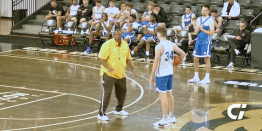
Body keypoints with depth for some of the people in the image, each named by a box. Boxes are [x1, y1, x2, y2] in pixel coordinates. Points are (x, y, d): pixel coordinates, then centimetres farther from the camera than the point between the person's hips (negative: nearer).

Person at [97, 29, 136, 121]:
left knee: (122, 92, 18)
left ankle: (118, 110, 40)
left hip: (121, 74, 7)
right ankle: (101, 114, -1)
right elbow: (101, 58, -18)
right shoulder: (108, 44, -15)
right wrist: (108, 68, -30)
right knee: (106, 93, -9)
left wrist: (132, 68, 4)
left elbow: (127, 58, 17)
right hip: (108, 74, -7)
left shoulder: (125, 45, 4)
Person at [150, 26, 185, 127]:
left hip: (161, 73, -8)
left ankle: (165, 120, -1)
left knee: (162, 95, -3)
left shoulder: (159, 46, -18)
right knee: (169, 93, 17)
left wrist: (152, 76, -10)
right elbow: (182, 54, 10)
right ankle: (171, 117, 27)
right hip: (170, 72, 8)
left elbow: (156, 63, -18)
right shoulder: (172, 44, 4)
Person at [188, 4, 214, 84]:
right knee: (195, 59, 8)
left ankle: (207, 78, 2)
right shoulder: (199, 19, 11)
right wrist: (198, 29, -8)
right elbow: (196, 31, 13)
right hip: (199, 40, 7)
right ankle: (196, 77, 18)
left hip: (206, 41, -7)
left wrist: (202, 29, -15)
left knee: (207, 59, -3)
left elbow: (211, 33, -14)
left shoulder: (210, 20, -8)